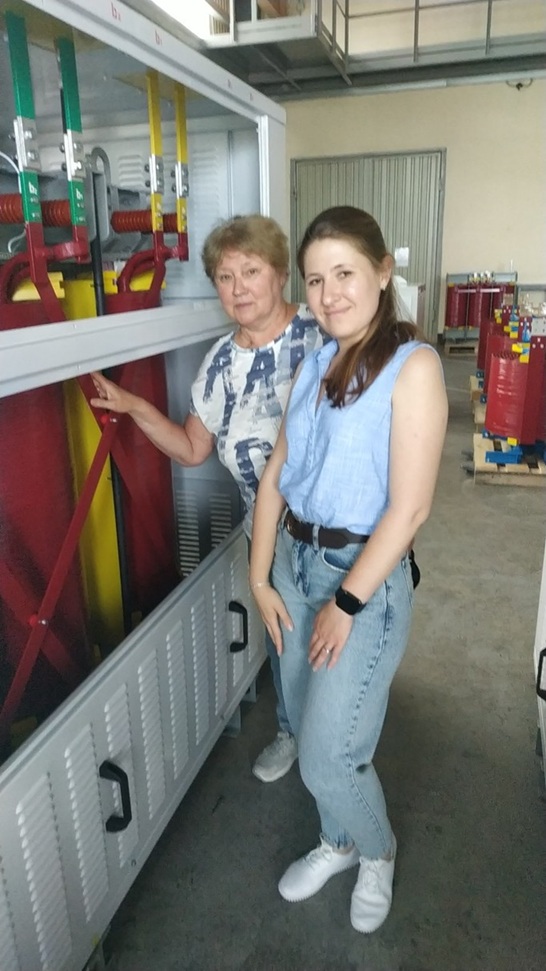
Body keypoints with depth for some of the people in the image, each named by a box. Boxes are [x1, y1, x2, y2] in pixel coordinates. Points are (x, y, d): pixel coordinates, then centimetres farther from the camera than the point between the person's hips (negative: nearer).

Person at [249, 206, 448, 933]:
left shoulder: (413, 364, -14)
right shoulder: (314, 365, 6)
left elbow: (410, 506, -19)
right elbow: (275, 476, 5)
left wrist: (347, 604, -15)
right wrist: (261, 578, 1)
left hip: (365, 576, -6)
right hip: (295, 561, 7)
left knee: (328, 756, 3)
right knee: (310, 730, 19)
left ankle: (378, 851, 36)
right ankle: (339, 842, 46)